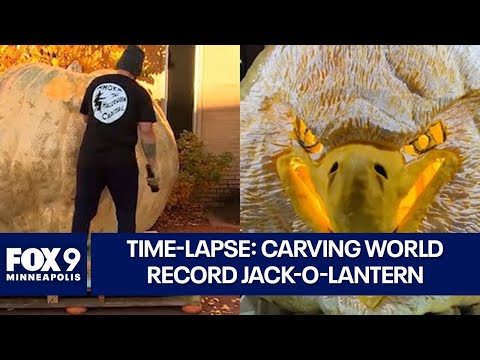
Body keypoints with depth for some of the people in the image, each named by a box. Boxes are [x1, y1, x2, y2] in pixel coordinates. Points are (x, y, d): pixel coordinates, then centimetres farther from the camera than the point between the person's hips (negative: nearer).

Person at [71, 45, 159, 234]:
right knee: (126, 214, 9)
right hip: (122, 160, -3)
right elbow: (145, 131, -10)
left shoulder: (96, 83, 9)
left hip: (90, 156, 3)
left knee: (83, 210, 12)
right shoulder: (139, 93, -3)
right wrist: (153, 165, -7)